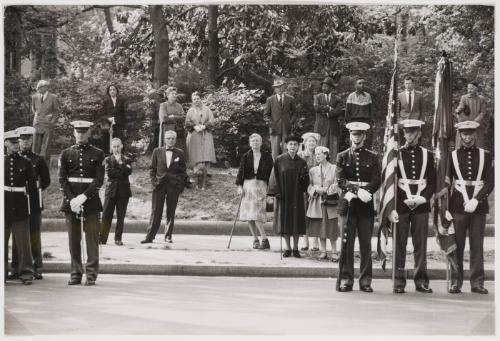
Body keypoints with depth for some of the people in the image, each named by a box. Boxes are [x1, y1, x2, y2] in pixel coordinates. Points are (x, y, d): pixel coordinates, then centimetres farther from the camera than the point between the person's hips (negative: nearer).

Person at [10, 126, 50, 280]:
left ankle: (36, 268, 6)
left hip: (33, 203, -1)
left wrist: (34, 191, 0)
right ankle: (16, 268, 7)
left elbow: (46, 181, 9)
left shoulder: (38, 160, 6)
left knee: (34, 235, 1)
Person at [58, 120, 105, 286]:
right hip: (70, 200, 2)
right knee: (74, 239, 4)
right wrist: (71, 199, -9)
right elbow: (62, 179, 4)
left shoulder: (98, 154, 4)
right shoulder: (66, 154, 9)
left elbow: (99, 179, -3)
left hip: (91, 200, -2)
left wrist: (83, 197, -13)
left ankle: (91, 274, 4)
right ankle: (75, 273, 11)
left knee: (92, 238, -2)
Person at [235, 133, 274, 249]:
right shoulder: (246, 156, 7)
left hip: (261, 185, -3)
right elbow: (241, 171, 5)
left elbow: (271, 172, 3)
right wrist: (239, 186, -5)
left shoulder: (267, 156, 3)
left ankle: (264, 240, -9)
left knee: (256, 214, -14)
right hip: (248, 185, 3)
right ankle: (255, 239, 12)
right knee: (248, 215, 2)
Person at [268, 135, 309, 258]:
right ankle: (288, 248, 11)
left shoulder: (301, 162, 4)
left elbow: (306, 181, 5)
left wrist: (303, 177, -18)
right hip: (283, 196, -1)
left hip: (297, 196, 1)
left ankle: (296, 248, 10)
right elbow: (276, 177, -1)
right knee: (285, 221, 2)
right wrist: (277, 192, -11)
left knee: (296, 221, 2)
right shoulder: (279, 160, 0)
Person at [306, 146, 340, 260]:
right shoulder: (313, 170, 11)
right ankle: (323, 252, 12)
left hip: (330, 202, -3)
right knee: (320, 228, 5)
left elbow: (337, 185, -6)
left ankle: (334, 252, 6)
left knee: (331, 228, -2)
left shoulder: (334, 169, -1)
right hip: (317, 202, 3)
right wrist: (316, 189, -12)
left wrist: (325, 190, -16)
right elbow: (309, 186, 8)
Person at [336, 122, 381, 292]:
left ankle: (365, 281, 9)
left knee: (366, 244, 3)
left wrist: (363, 191, -15)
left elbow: (376, 182, 0)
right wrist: (358, 190, -16)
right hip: (347, 204, 0)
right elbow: (340, 181, -2)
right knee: (346, 243, -1)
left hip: (366, 205, 1)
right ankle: (346, 280, 5)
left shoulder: (372, 157, 9)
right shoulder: (342, 156, 8)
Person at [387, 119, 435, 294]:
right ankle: (399, 282, 4)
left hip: (421, 206, 2)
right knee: (399, 245, -1)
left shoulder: (428, 155, 10)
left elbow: (432, 182, 9)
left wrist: (422, 198, -9)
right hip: (400, 206, -1)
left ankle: (421, 281, 10)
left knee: (421, 245, 4)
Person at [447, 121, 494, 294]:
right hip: (458, 206, 0)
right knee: (457, 245, 0)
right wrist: (445, 208, -2)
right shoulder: (452, 156, 6)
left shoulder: (485, 156, 7)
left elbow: (490, 182, 1)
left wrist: (476, 200, -12)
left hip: (479, 205, 1)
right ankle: (456, 282, 6)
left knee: (477, 246, 3)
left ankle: (477, 283, 8)